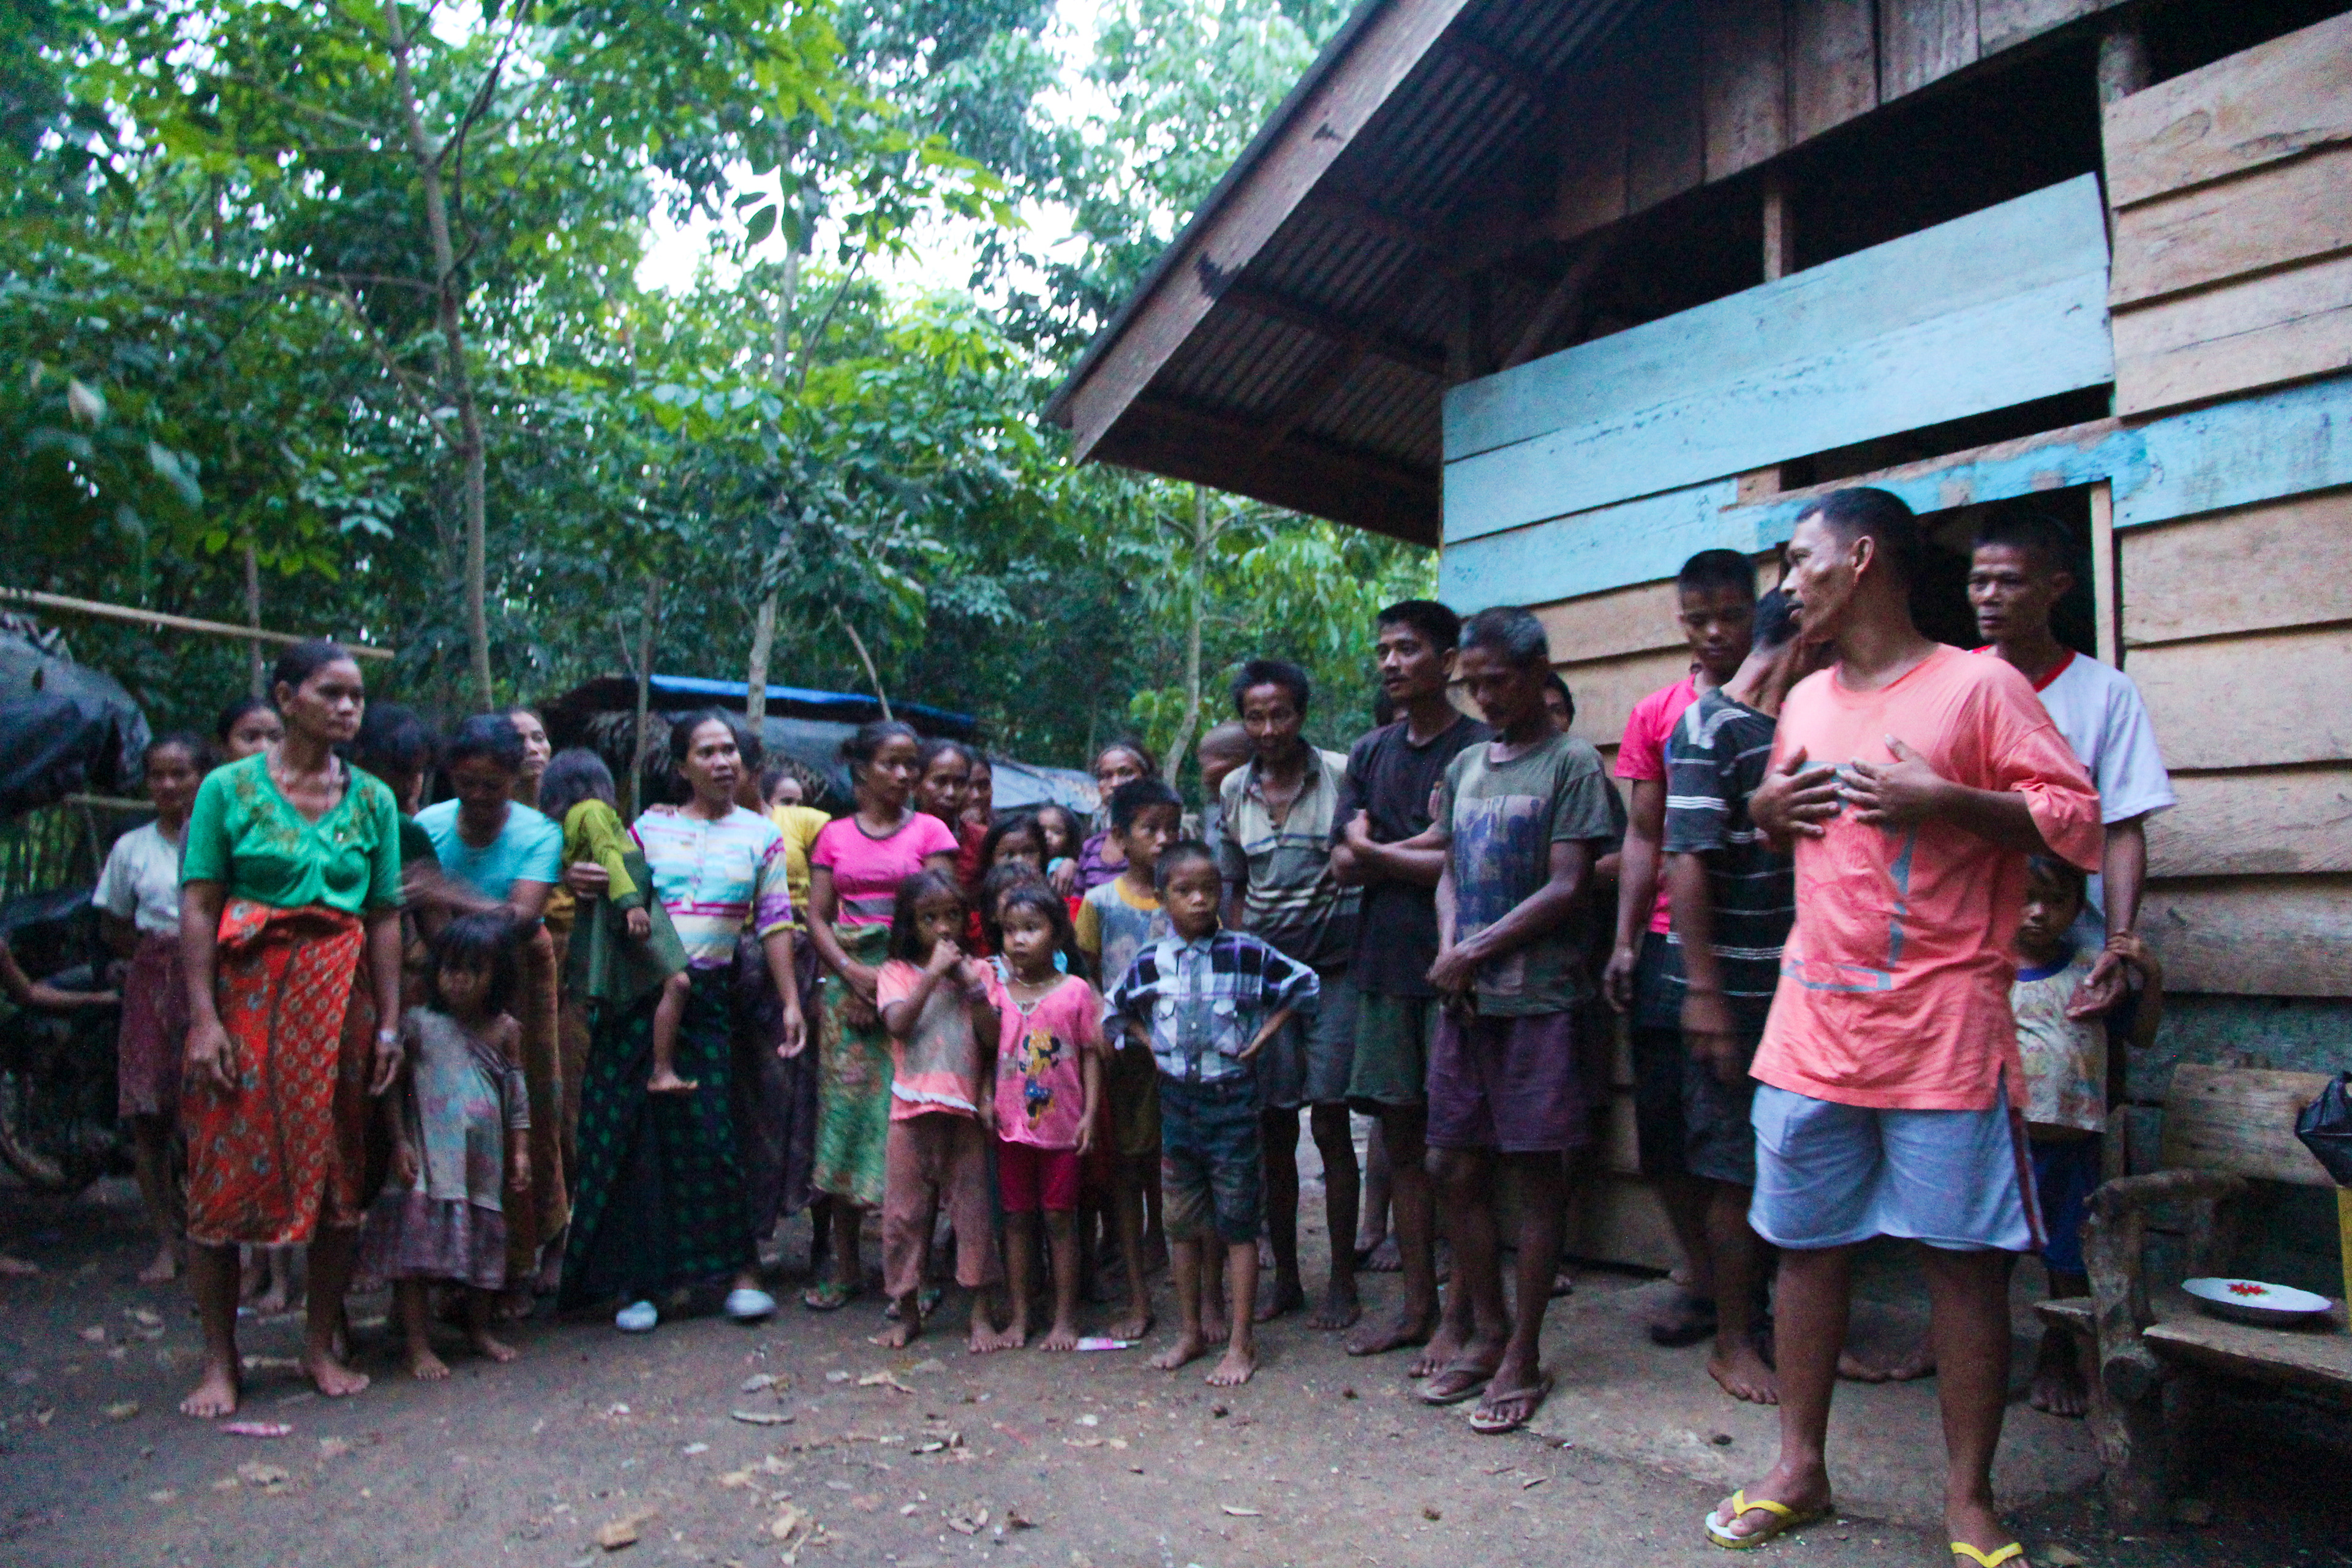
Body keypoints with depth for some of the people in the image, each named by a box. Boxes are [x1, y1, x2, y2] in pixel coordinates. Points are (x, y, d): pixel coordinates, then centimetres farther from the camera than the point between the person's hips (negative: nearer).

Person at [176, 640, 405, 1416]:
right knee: (228, 1176, 0)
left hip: (341, 1001, 3)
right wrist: (204, 1018, -12)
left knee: (339, 1173, 5)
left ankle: (321, 1347, 19)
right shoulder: (229, 788, -1)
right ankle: (220, 1360, 15)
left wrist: (390, 1024, 1)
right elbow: (197, 907, -4)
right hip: (248, 994, -2)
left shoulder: (373, 800, 6)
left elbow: (386, 918, 5)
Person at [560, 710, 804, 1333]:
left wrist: (790, 1002, 0)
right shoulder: (649, 827, 7)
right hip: (638, 995, 1)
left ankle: (742, 1271, 11)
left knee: (713, 1130, -2)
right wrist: (582, 883, -12)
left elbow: (775, 923, 5)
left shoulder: (760, 834, 6)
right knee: (630, 1135, 2)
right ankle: (635, 1282, 14)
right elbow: (611, 897, 11)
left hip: (709, 999, -1)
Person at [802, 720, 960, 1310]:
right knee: (843, 1112, 0)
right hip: (847, 983, 2)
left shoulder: (929, 831, 7)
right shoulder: (835, 835, 13)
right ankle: (844, 1269, 10)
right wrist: (852, 971, -9)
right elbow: (817, 917, 8)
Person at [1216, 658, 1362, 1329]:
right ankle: (1285, 1278, 22)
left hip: (1332, 970, -3)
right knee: (1273, 1131, 9)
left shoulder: (1342, 775, -6)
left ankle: (1343, 1284, 14)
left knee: (1330, 1125, 0)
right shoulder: (1233, 791, 7)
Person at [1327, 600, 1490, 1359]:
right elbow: (1343, 866, 6)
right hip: (1384, 963, 6)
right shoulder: (1369, 754, 14)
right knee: (1400, 1135, 10)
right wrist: (1422, 849, -8)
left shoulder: (1482, 748, -4)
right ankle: (1417, 1303, 21)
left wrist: (1378, 851, -5)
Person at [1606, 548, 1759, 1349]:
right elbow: (1643, 837, 8)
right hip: (1672, 943, 3)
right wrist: (1625, 942, 3)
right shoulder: (1655, 715, 9)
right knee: (1664, 1119, 5)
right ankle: (1702, 1278, 23)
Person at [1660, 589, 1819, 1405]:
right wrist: (1705, 993, -21)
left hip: (1800, 989, 7)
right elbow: (1688, 865, -17)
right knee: (1740, 1175, 2)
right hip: (1738, 993, -7)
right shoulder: (1708, 728, -11)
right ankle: (1734, 1343, 16)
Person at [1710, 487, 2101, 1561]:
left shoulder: (1978, 684, -4)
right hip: (1812, 1027, 6)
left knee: (1964, 1259, 3)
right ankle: (1799, 1468, 25)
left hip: (1943, 1030, -5)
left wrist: (1946, 801, -20)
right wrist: (1765, 810, 5)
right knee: (1806, 1247, 11)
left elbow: (2079, 821, -7)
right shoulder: (1804, 700, 14)